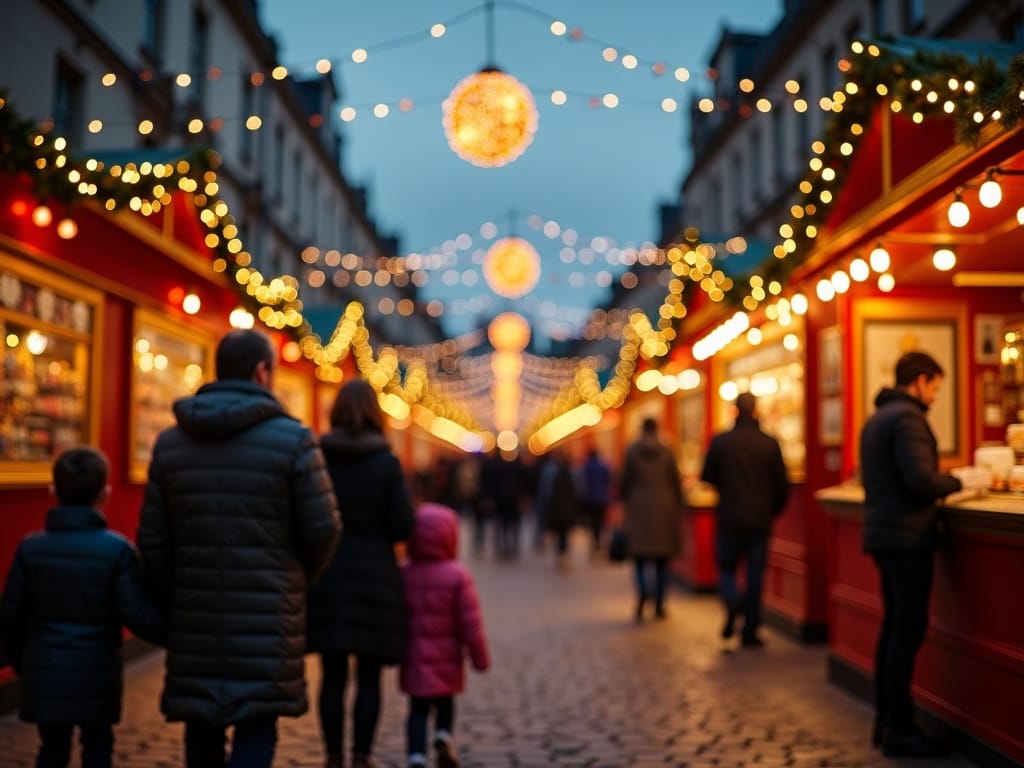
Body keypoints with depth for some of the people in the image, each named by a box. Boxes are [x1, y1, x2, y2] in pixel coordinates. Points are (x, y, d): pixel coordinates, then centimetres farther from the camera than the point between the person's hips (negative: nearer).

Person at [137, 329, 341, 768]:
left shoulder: (170, 442, 5)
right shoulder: (292, 439, -8)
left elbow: (152, 538, 4)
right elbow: (323, 527, -8)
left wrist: (171, 600, 13)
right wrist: (297, 582, 10)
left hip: (195, 616, 4)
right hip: (267, 616, -4)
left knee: (201, 726, 17)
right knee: (257, 726, 3)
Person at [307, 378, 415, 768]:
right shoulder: (387, 463, -6)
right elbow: (403, 526, -8)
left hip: (326, 576, 2)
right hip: (374, 577, -2)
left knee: (332, 675, 10)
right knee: (368, 677, 7)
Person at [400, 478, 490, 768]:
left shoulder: (403, 575, -4)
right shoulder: (457, 576, -12)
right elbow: (470, 622, -11)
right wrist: (480, 658, -2)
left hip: (413, 657, 1)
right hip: (446, 657, -1)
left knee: (418, 709, 9)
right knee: (445, 702, 20)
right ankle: (444, 734, -3)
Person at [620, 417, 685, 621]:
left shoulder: (631, 451, -3)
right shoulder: (667, 452, -1)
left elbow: (625, 482, -1)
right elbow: (676, 482, 2)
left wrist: (625, 503, 12)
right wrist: (678, 507, 12)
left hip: (639, 507, -1)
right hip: (663, 509, 1)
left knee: (639, 554, 6)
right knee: (662, 559, 8)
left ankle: (642, 590, -21)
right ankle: (659, 606, 8)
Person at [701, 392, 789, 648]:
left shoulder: (720, 441, -6)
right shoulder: (770, 444, -4)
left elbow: (707, 477, 3)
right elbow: (783, 487, 0)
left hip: (729, 520, -1)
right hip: (760, 521, 1)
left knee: (726, 568, 14)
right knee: (755, 577, 8)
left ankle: (732, 601, -17)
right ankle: (750, 633, 9)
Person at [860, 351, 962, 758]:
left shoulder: (876, 418, 17)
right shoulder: (907, 417, -14)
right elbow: (921, 480, -24)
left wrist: (944, 482, 16)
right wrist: (958, 482, -7)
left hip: (884, 533, 10)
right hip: (907, 537, -10)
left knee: (893, 628, 14)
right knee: (908, 632, -6)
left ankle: (885, 720, 19)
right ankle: (899, 730, -2)